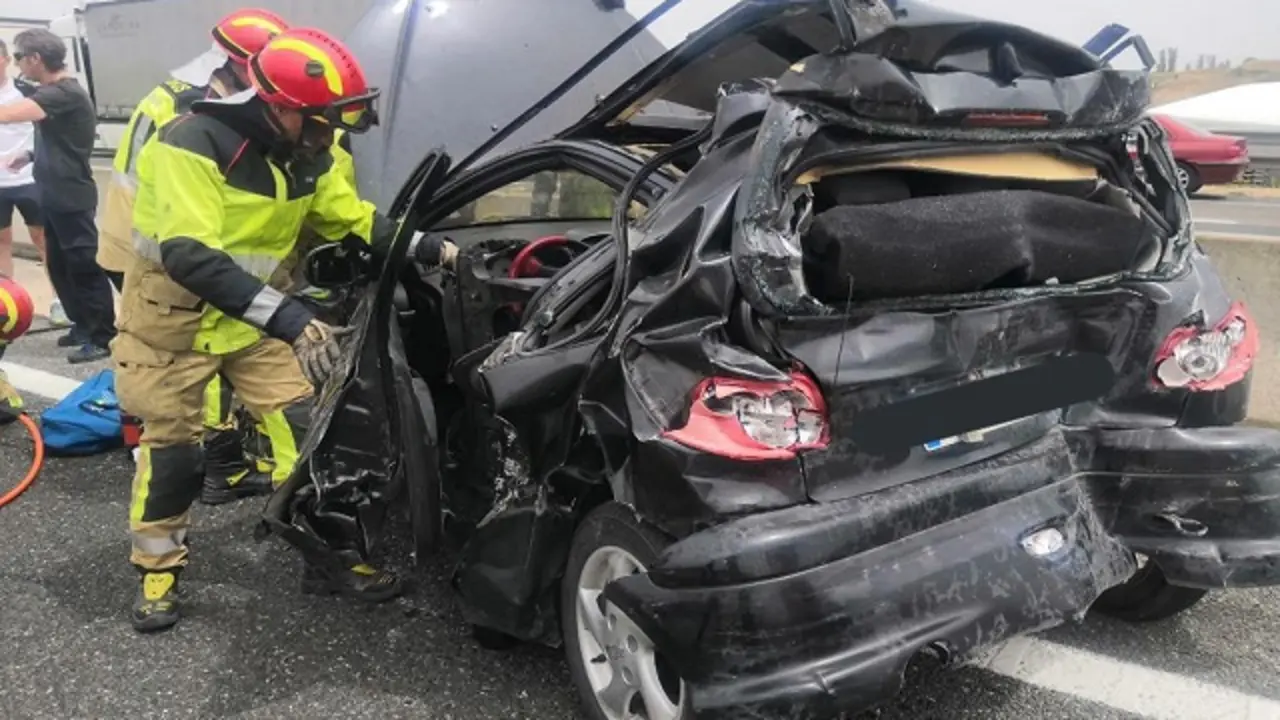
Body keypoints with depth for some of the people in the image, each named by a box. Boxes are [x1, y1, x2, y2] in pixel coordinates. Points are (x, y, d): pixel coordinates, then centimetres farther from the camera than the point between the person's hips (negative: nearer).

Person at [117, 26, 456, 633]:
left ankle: (329, 556, 12)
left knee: (310, 424, -1)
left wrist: (431, 250, -11)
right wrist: (290, 319, -48)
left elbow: (356, 222, 4)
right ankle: (157, 569, 25)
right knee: (171, 447, 3)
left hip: (254, 316, 6)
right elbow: (189, 257, -38)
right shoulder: (194, 144, -28)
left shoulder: (305, 157, -5)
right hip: (174, 315, -6)